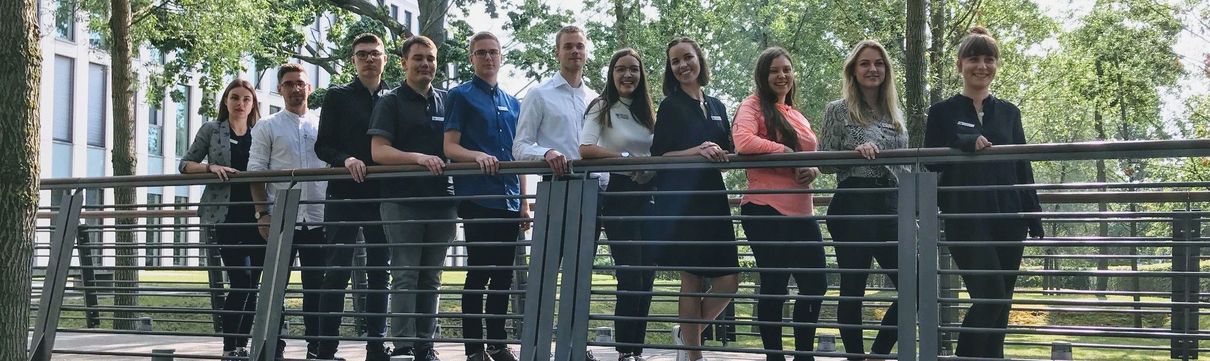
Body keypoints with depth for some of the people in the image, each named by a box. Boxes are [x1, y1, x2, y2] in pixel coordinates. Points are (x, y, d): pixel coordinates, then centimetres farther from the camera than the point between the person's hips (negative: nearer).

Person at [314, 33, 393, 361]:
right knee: (338, 271, -3)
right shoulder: (338, 97, 7)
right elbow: (323, 146, 2)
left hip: (383, 196, 2)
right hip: (344, 195, -2)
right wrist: (346, 159, -18)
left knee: (379, 272, 5)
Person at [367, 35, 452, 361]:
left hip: (441, 200, 4)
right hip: (402, 199, -4)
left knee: (431, 279, 7)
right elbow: (378, 151, -7)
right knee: (405, 276, -5)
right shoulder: (391, 102, 3)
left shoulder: (446, 101, 15)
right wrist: (418, 157, -21)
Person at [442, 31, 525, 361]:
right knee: (479, 273, -5)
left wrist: (524, 201, 13)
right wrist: (478, 156, -26)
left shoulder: (513, 103, 19)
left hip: (508, 199, 6)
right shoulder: (460, 96, 2)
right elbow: (449, 147, -7)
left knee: (503, 275, 8)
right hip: (476, 197, -6)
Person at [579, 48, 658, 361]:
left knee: (646, 276, 3)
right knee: (630, 276, -10)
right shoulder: (602, 108, 0)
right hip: (619, 193, -6)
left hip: (646, 195, 6)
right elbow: (585, 149, -15)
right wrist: (627, 158, -21)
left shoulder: (646, 111, 18)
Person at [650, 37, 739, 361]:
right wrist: (697, 151, -19)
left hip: (712, 198, 5)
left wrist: (720, 154, -5)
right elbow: (659, 155, -5)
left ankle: (687, 334, 20)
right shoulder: (670, 106, 3)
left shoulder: (716, 106, 18)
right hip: (680, 201, -5)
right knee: (692, 279, -6)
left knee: (728, 282, -1)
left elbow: (730, 154, 18)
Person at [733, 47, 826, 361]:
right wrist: (790, 154, -21)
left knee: (816, 284, 8)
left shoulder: (798, 117, 20)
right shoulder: (753, 106, -2)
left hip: (801, 211, 7)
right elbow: (744, 141, -21)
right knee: (774, 287, -2)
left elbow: (812, 156, 21)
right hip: (766, 210, -7)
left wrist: (813, 169, -4)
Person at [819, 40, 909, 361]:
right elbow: (824, 162, -2)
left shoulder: (895, 113, 17)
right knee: (853, 289, -2)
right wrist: (854, 151, -19)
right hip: (853, 205, -5)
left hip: (891, 206, 6)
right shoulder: (838, 110, 1)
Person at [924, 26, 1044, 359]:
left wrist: (1034, 217, 7)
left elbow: (1023, 168, 13)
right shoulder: (943, 113, 5)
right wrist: (966, 143, -20)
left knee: (1000, 305, 4)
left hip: (1007, 218, 4)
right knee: (990, 297, -15)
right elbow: (930, 161, -6)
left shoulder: (1009, 113, 14)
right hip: (966, 219, -4)